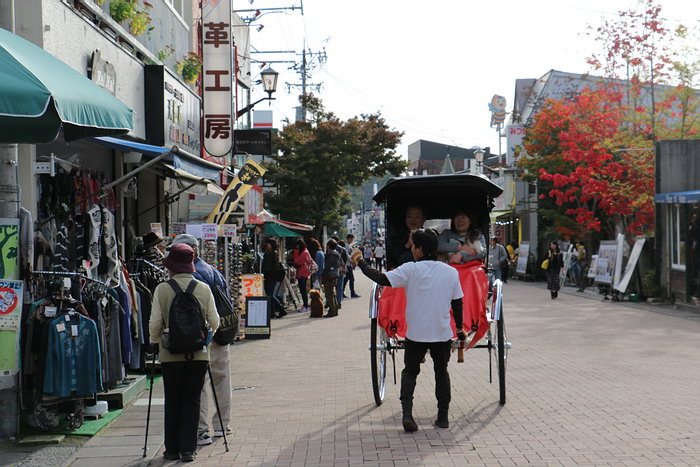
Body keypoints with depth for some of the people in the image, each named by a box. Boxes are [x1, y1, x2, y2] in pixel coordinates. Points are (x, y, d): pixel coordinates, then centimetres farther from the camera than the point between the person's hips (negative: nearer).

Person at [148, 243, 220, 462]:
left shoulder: (162, 289, -7)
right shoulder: (203, 288, -2)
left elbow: (155, 324, -7)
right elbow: (214, 322, 1)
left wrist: (154, 341, 13)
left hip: (171, 354, -1)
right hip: (198, 354, 1)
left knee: (172, 402, 10)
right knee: (192, 401, 8)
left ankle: (172, 449, 16)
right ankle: (188, 449, 6)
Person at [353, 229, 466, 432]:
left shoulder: (410, 270, -11)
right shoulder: (451, 272, -2)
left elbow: (382, 279, -15)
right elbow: (457, 304, 4)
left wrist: (361, 264, -1)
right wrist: (460, 329, 16)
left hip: (416, 334, -2)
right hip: (443, 333, 2)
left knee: (410, 372, 13)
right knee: (441, 372, 19)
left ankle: (407, 414, -4)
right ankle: (443, 417, 18)